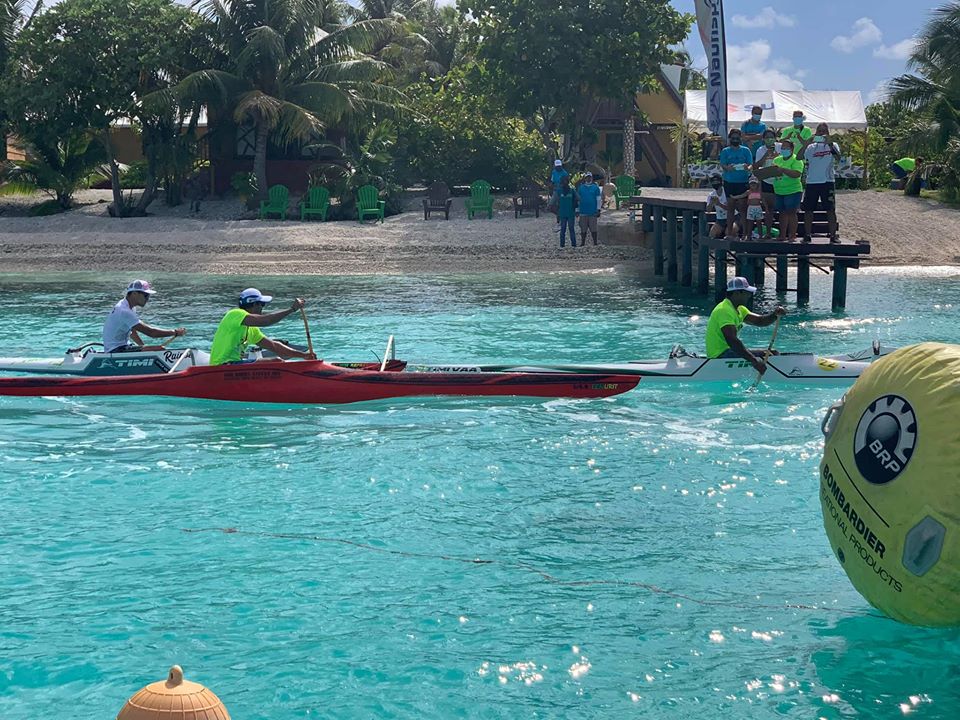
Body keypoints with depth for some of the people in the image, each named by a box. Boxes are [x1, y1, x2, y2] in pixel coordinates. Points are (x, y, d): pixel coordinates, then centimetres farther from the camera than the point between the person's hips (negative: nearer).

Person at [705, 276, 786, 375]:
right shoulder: (724, 310, -22)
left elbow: (759, 321, 9)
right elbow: (732, 340, -33)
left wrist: (775, 314, -13)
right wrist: (754, 361, -40)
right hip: (720, 355, -11)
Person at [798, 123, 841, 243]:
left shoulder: (832, 145, 6)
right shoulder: (811, 147, 11)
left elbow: (838, 158, -13)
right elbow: (799, 157, -4)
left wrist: (830, 144, -25)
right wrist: (806, 144, -17)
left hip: (828, 182, -2)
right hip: (811, 182, 2)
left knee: (831, 209, -2)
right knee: (808, 209, 2)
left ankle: (833, 235, 3)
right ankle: (807, 235, 9)